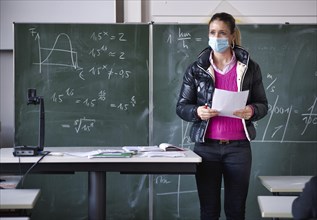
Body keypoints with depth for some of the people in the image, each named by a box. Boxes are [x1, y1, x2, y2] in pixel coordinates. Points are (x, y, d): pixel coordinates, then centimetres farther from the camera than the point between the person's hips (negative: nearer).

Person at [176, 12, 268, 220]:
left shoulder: (250, 67, 4)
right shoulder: (196, 69, 3)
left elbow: (263, 105, 8)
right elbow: (181, 107, 5)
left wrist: (252, 111, -15)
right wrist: (197, 112, -17)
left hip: (238, 147, 0)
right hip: (206, 147, 0)